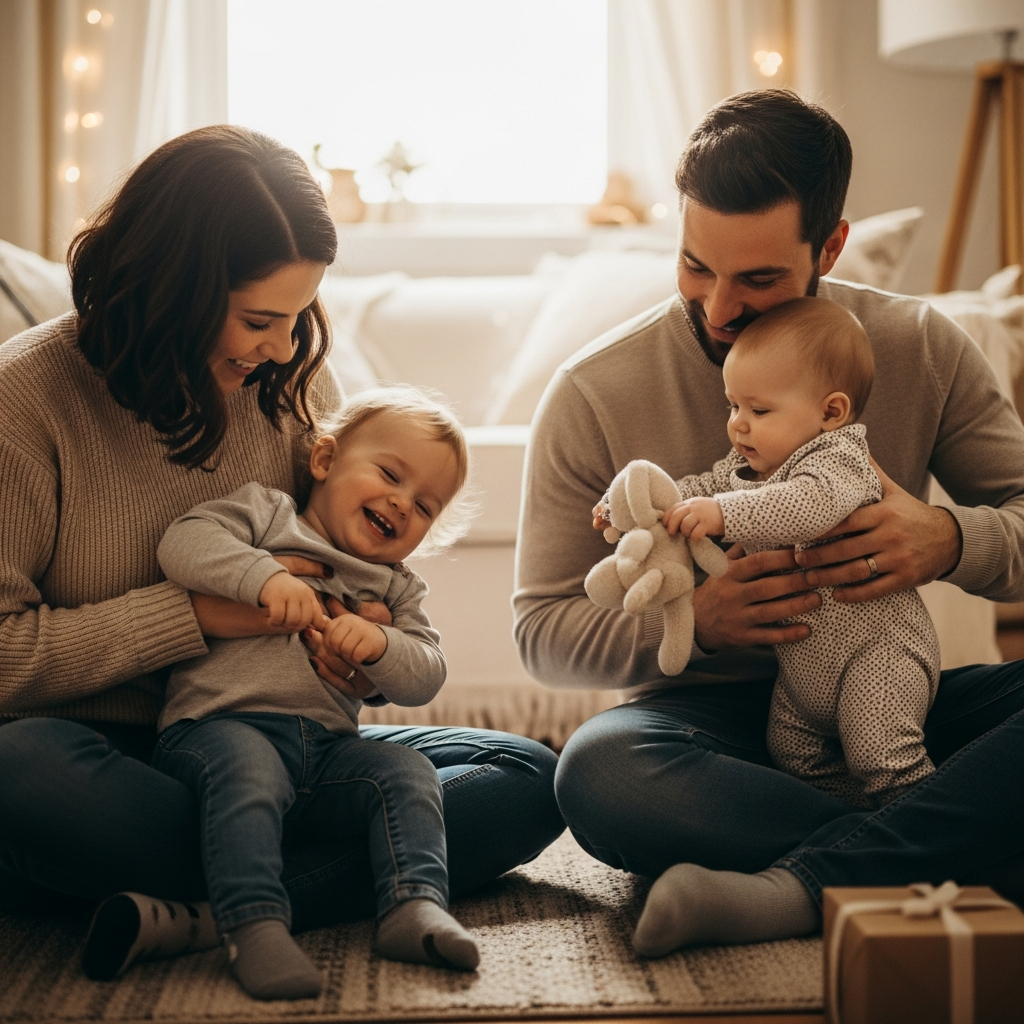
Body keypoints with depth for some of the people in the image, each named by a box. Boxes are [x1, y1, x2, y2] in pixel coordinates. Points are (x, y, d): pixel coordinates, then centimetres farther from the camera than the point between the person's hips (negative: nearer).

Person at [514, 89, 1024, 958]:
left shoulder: (921, 348, 0)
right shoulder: (595, 395, -5)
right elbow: (543, 628, -3)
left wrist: (950, 541, -21)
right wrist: (692, 621, -22)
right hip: (706, 716, -1)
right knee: (596, 772, -36)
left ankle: (792, 890, -34)